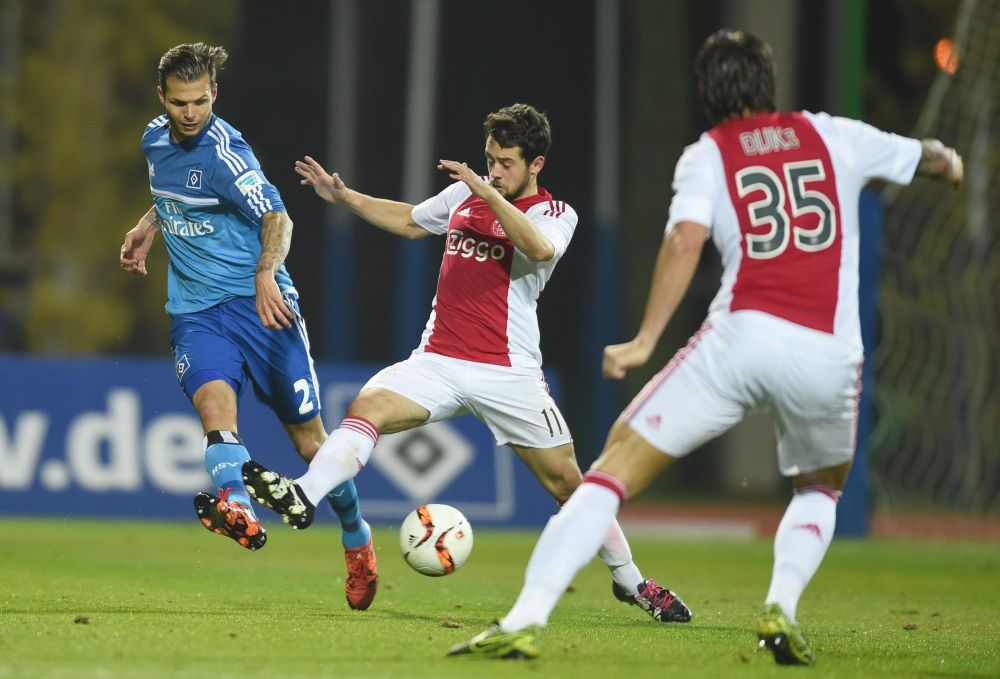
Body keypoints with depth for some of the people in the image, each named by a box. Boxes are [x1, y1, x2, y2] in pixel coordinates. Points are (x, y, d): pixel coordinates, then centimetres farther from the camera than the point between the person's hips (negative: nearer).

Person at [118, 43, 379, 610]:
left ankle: (357, 538, 27)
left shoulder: (224, 152, -14)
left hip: (256, 302, -4)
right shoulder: (156, 140, 8)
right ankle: (238, 510, -54)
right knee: (214, 401, -27)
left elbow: (277, 217, -19)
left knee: (308, 433, 3)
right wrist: (148, 228, 15)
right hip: (195, 309, 5)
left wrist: (266, 272, -36)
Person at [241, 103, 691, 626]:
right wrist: (343, 197, 25)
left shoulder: (555, 214, -3)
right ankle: (304, 495, -42)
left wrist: (488, 192, -29)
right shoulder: (464, 194, 11)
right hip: (438, 361, 3)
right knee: (368, 405, -25)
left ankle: (630, 582, 19)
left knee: (566, 480, 1)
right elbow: (410, 221, 31)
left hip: (508, 374, -3)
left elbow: (540, 249, -28)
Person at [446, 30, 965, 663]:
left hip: (742, 336, -2)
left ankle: (525, 620, -13)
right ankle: (782, 609, 4)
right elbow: (923, 157, 34)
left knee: (621, 461, 2)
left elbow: (686, 238, -8)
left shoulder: (707, 155, 10)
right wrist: (947, 160, 58)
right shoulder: (833, 136, 18)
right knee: (820, 487, 31)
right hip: (830, 352, 2)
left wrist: (645, 341, -11)